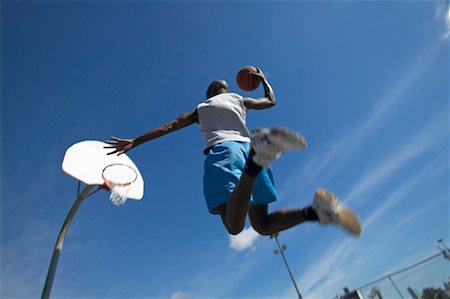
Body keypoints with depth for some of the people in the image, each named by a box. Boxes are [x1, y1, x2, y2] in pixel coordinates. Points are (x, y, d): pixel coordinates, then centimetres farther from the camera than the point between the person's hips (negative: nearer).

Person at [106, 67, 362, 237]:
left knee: (234, 226, -22)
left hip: (221, 150, -3)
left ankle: (257, 156, -49)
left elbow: (169, 126, 21)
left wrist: (134, 142, 26)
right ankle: (317, 210, -18)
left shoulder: (201, 109, 26)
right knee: (263, 225, 10)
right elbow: (271, 101, 44)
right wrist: (264, 80, 62)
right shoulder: (240, 100, 30)